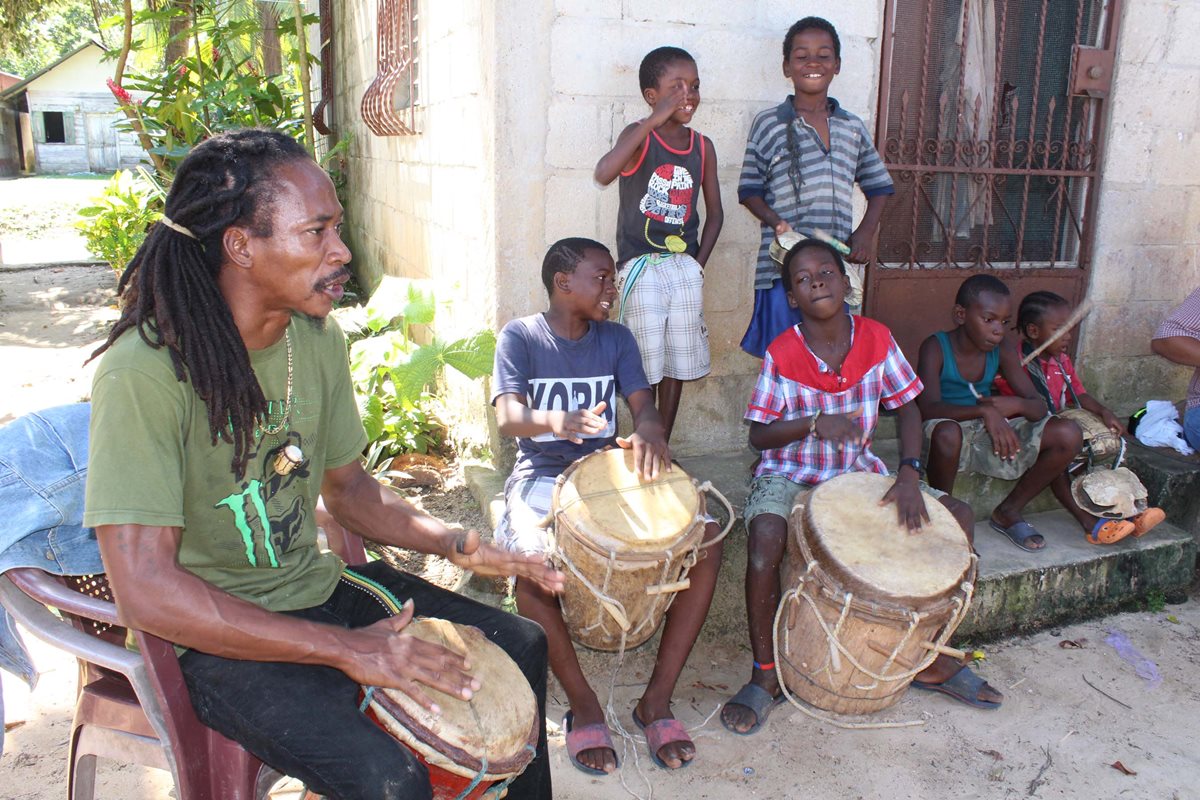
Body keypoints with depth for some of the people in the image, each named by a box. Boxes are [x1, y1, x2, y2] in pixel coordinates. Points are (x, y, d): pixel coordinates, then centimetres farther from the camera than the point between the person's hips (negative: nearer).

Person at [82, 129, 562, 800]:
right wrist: (346, 648, -28)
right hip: (212, 635, -7)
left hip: (317, 588, 7)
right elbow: (145, 591, -28)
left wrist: (454, 543, -6)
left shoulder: (319, 339, -2)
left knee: (521, 646, 8)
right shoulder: (145, 370, -25)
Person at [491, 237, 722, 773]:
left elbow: (644, 403, -2)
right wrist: (555, 421, -38)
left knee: (705, 539, -22)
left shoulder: (616, 339, 11)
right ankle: (584, 706, -12)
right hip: (543, 474, -3)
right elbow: (507, 418, -14)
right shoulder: (519, 337, 0)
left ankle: (657, 698, -11)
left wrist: (650, 430, -29)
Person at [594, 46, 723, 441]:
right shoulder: (638, 136, -8)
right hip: (641, 267, -5)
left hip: (685, 267, 5)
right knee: (646, 366, 0)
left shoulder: (703, 146, 6)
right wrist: (655, 120, -30)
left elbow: (714, 212, 15)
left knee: (679, 362, 10)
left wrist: (698, 266, 6)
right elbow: (603, 174, -31)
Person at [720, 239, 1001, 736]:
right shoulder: (782, 354, -14)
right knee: (765, 541, -35)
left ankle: (931, 659, 9)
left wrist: (910, 473, -15)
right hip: (789, 476, -4)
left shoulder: (877, 340, -5)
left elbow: (907, 409, 0)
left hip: (858, 471, 5)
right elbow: (760, 435, -11)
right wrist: (814, 423, -29)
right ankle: (766, 676, -14)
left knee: (957, 518, -6)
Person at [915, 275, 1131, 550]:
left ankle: (1008, 512, 4)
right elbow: (927, 408, -28)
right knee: (947, 432, -42)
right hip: (952, 440, -5)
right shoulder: (936, 347, -14)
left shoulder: (1002, 354, 1)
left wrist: (1015, 404, -27)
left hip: (991, 436, 6)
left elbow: (1039, 407, -3)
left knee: (1068, 434, -12)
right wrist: (984, 411, -41)